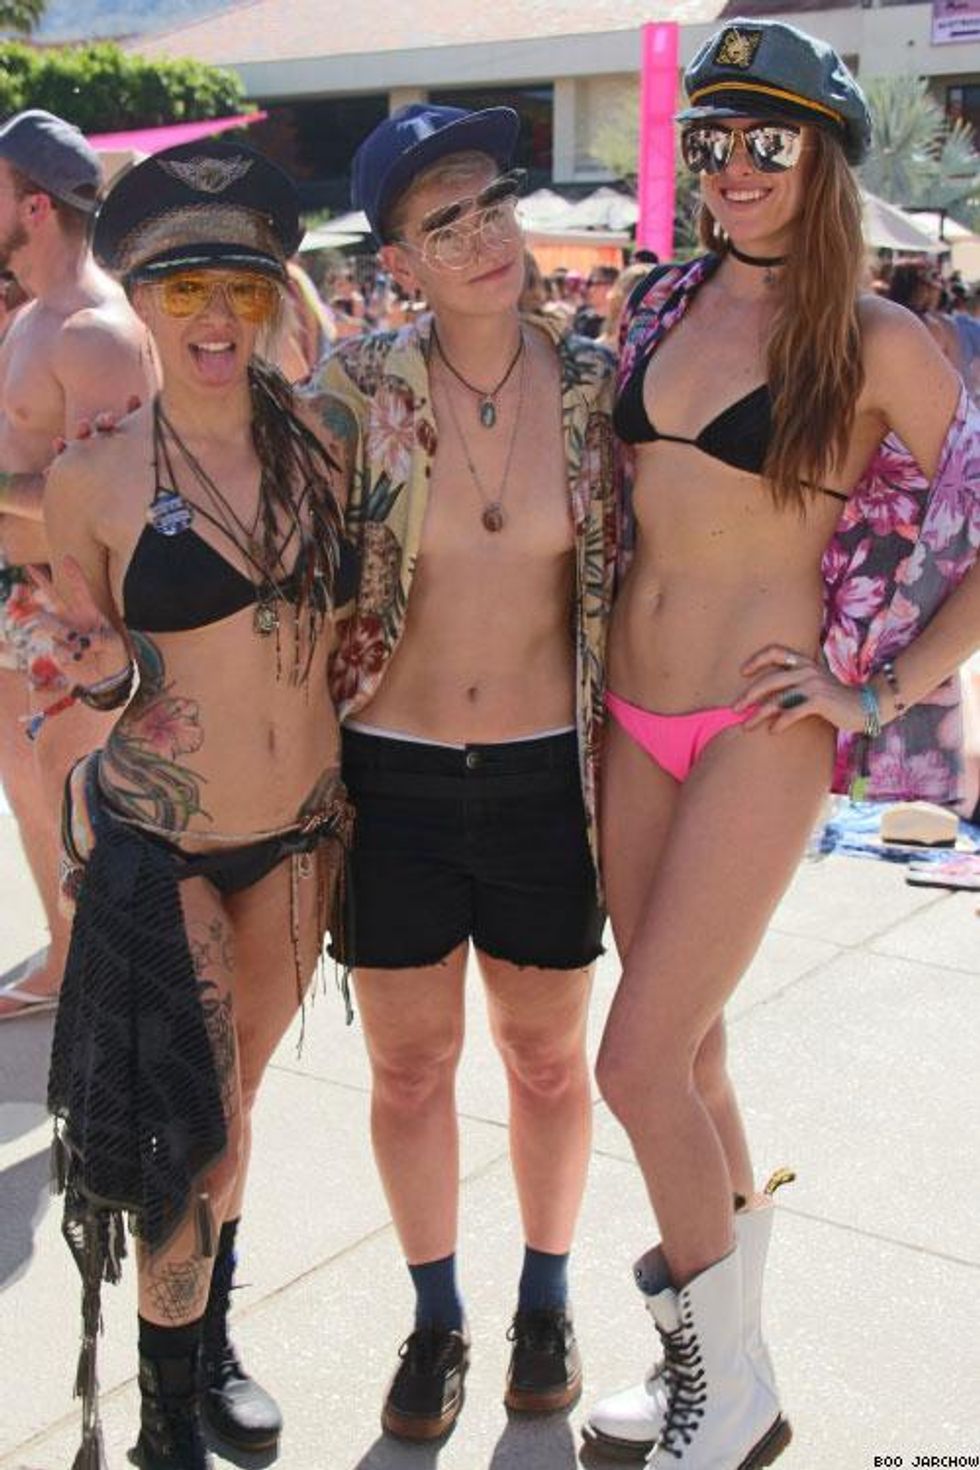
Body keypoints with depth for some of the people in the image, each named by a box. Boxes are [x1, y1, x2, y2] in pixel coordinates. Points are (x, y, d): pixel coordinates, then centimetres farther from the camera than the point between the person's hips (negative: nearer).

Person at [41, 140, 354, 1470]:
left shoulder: (317, 444, -2)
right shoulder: (93, 477, -11)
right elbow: (94, 669, 0)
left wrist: (349, 801, 6)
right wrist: (102, 672, -20)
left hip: (300, 831, 4)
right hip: (156, 844, -3)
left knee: (231, 1101, 19)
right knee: (204, 1137, -3)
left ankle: (212, 1343, 42)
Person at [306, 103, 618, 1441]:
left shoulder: (592, 385, -3)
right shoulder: (357, 389, -7)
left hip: (545, 777, 1)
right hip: (394, 778, 0)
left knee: (547, 1056, 16)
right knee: (409, 1065, 13)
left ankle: (547, 1296, 41)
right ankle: (436, 1317, 36)